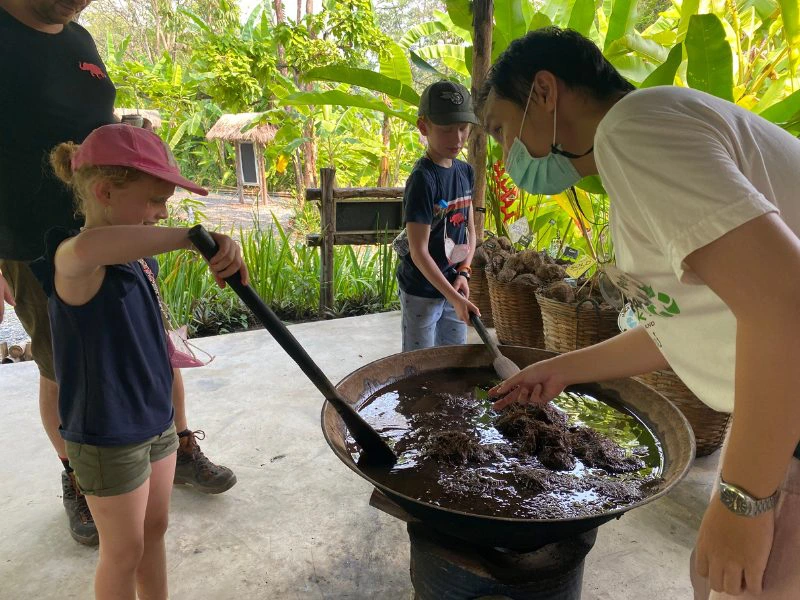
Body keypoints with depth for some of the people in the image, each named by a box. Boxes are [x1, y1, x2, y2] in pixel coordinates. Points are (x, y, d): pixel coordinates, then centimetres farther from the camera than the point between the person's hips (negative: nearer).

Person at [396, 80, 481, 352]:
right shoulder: (422, 179, -20)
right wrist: (454, 298, -24)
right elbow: (419, 251, -21)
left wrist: (463, 273, -5)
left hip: (453, 285, 7)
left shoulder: (465, 172, 2)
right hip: (421, 290, -7)